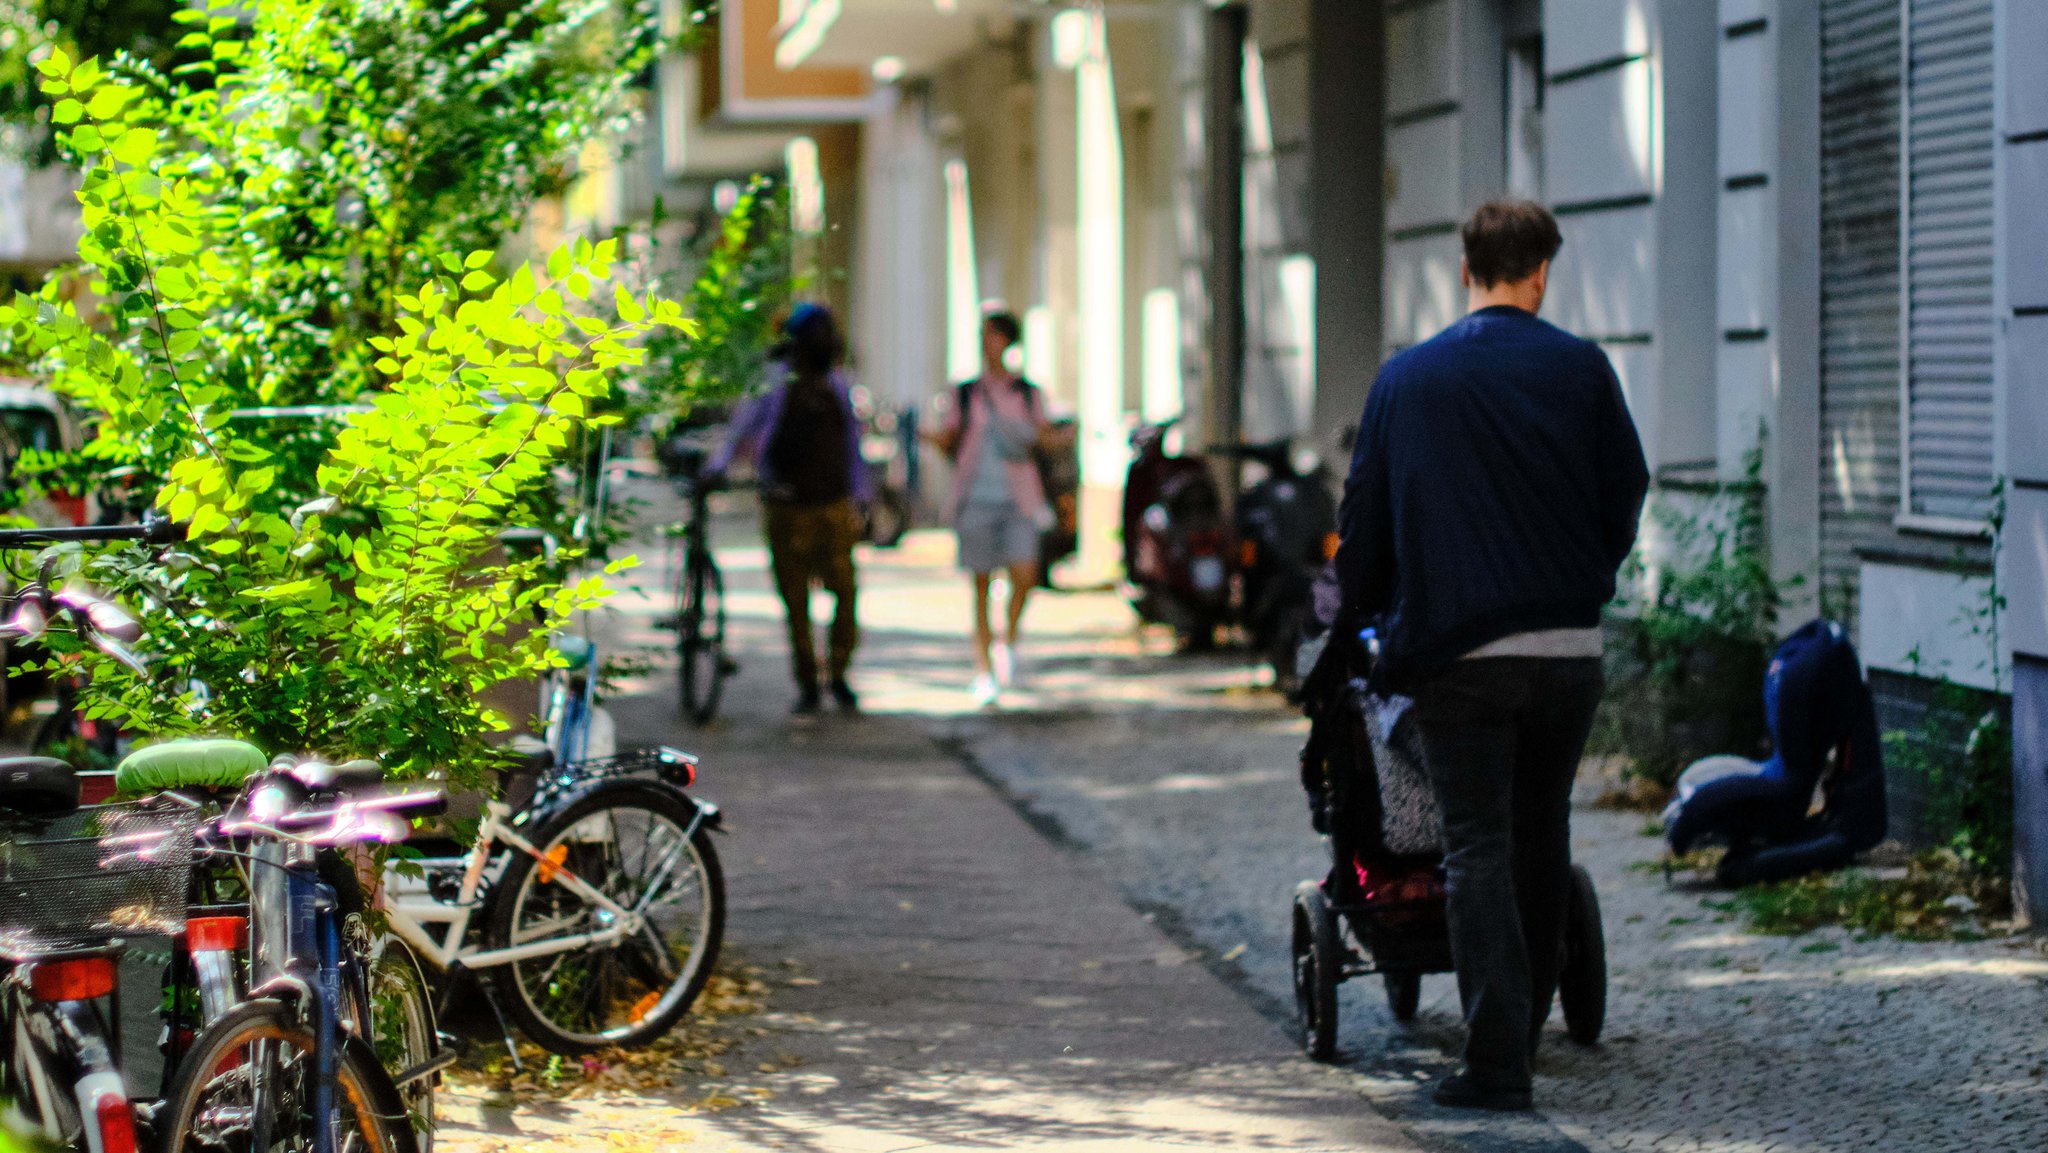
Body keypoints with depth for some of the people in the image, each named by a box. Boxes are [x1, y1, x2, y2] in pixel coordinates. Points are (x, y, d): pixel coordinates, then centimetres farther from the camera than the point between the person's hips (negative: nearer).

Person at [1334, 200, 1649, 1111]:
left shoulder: (1405, 378, 1)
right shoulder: (1579, 370, 0)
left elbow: (1365, 517, 7)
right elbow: (1626, 495, 6)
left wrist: (1364, 612, 24)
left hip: (1455, 650, -1)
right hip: (1569, 646, 1)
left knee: (1478, 849, 0)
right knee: (1541, 838, 16)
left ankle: (1497, 1060, -8)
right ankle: (1525, 1026, 26)